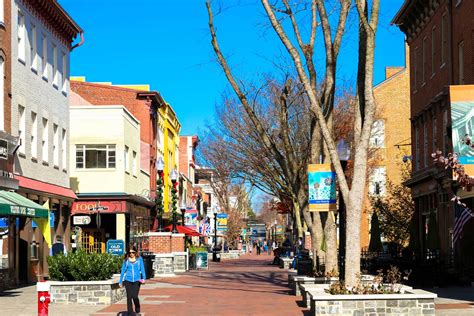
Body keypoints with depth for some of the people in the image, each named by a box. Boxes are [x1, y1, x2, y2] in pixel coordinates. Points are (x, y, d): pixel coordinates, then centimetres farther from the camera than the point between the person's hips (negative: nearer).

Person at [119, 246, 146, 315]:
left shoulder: (139, 259, 3)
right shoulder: (126, 260, 6)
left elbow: (142, 269, 3)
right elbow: (123, 270, 11)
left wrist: (144, 278, -10)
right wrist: (120, 281, 11)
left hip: (136, 280, -2)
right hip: (128, 280, 2)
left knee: (135, 296, -10)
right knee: (129, 297, 1)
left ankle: (137, 311, 14)